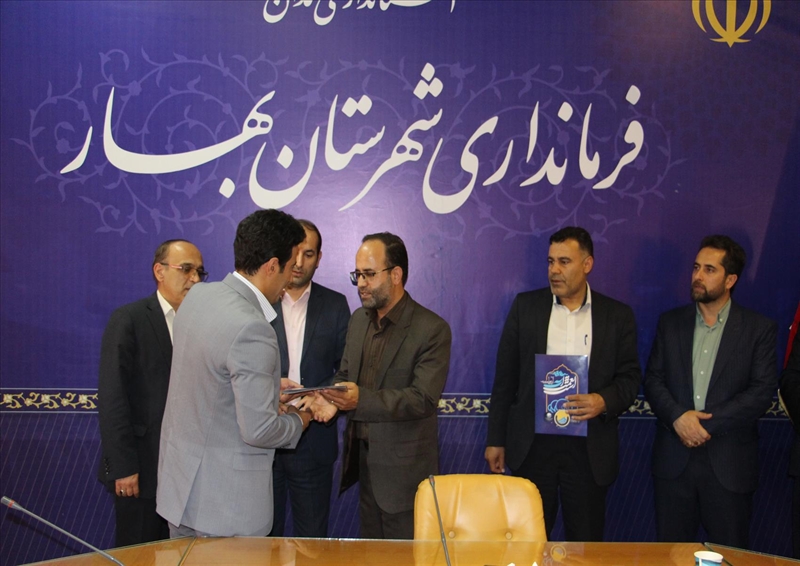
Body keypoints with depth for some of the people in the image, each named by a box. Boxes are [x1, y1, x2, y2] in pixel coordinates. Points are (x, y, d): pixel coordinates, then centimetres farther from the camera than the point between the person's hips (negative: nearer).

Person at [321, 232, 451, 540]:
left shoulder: (432, 329, -15)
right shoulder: (359, 319, 8)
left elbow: (423, 398, -21)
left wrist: (362, 399, -33)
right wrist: (330, 397, -8)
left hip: (403, 468, -6)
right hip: (363, 457, 6)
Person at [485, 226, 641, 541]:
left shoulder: (618, 315, 4)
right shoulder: (526, 306, 4)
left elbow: (630, 377, 5)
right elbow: (505, 377, 5)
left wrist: (604, 400, -17)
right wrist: (495, 440, 4)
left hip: (589, 447, 0)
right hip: (532, 444, 0)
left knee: (585, 543, 7)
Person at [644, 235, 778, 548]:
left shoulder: (759, 329, 0)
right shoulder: (670, 322, 9)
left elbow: (762, 391, -8)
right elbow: (653, 379, 5)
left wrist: (707, 423, -15)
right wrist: (677, 416, -14)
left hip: (730, 464, -2)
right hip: (674, 460, 2)